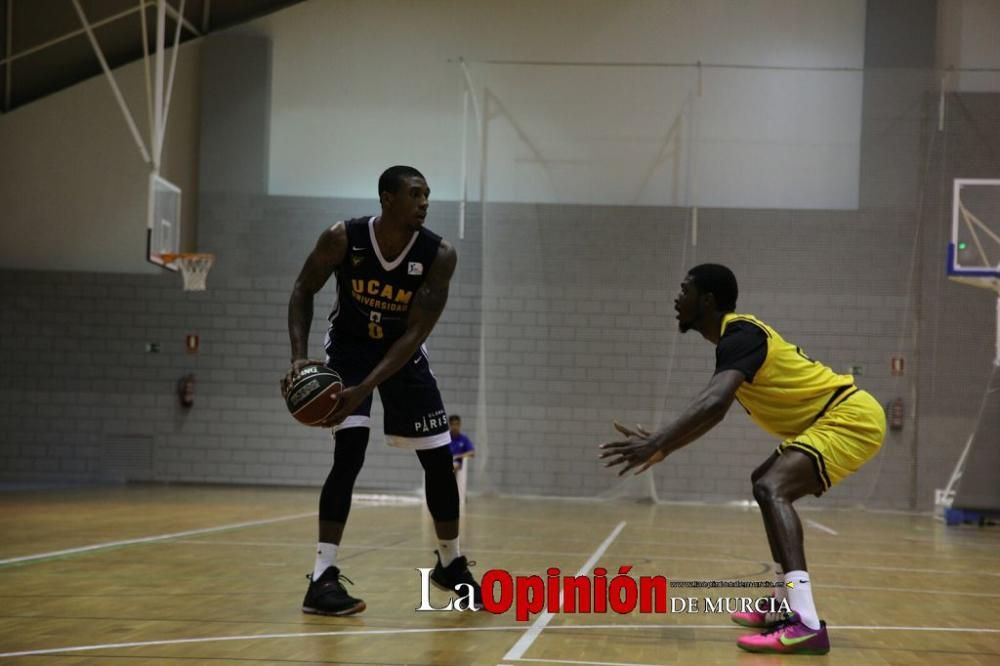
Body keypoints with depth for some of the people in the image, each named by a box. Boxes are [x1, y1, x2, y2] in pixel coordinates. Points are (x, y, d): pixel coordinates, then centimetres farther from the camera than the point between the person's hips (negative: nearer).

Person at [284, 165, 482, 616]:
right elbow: (304, 291, -10)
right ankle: (323, 578, -18)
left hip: (402, 351, 2)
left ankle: (451, 564, 23)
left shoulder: (438, 256, -23)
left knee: (439, 460, 2)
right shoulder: (342, 239, -24)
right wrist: (300, 357, -25)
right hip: (349, 346, -2)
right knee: (350, 454, -20)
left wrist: (365, 389, -35)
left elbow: (414, 334, -25)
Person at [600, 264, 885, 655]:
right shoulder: (737, 336, 15)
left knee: (771, 488, -27)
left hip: (850, 418, -11)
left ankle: (805, 623, -39)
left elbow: (713, 405, -34)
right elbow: (710, 411, 22)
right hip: (838, 419, 11)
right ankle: (786, 605, 26)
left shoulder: (740, 334, -18)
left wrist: (656, 445, -36)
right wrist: (661, 446, 17)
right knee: (769, 485, 24)